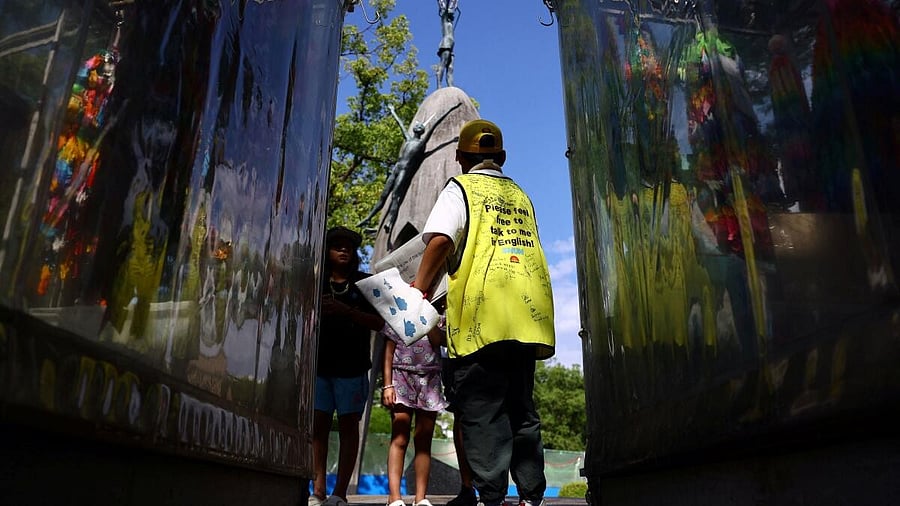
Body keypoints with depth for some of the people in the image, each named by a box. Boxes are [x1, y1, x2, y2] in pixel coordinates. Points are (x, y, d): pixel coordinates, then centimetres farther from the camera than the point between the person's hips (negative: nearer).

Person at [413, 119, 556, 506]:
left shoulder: (461, 188, 4)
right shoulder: (520, 196, 23)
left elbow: (441, 241, -12)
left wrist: (417, 292, -5)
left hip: (483, 314, -6)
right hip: (528, 310, 6)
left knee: (481, 411, -3)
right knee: (521, 407, 12)